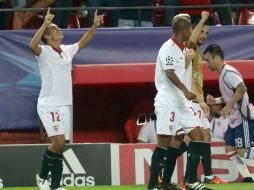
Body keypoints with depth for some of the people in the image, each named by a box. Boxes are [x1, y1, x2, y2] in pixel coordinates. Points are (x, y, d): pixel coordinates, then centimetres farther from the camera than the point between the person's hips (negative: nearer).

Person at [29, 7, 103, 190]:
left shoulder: (67, 50, 13)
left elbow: (82, 43, 27)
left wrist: (95, 26, 16)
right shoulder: (44, 51, -8)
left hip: (64, 105, 7)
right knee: (58, 141, -18)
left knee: (60, 145, 5)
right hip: (48, 104, -7)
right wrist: (45, 23, -35)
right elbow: (33, 45, -29)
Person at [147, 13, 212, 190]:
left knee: (198, 135, 4)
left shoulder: (180, 49, 17)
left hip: (181, 102, 10)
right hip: (167, 103, -10)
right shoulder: (168, 48, -12)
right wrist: (185, 90, -29)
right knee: (164, 142, -11)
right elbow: (169, 73, -24)